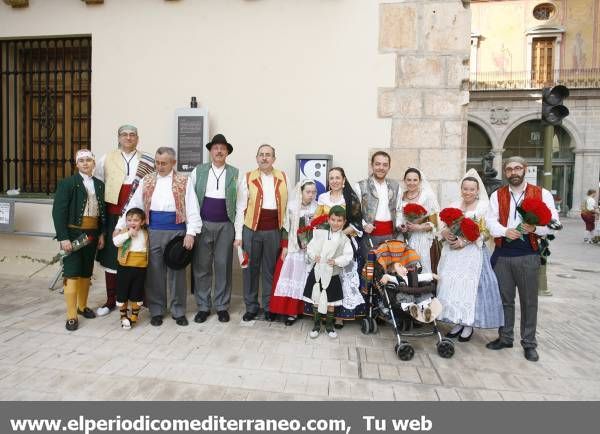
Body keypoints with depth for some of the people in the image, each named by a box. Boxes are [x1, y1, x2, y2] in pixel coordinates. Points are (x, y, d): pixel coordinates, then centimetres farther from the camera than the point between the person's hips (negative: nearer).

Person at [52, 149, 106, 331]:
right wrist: (63, 237, -16)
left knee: (86, 272, 14)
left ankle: (82, 306, 30)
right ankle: (71, 316, 5)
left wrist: (101, 234, 6)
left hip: (92, 234, 5)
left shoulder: (99, 184, 9)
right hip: (73, 233, -4)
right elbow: (58, 211, -10)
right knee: (72, 273, -3)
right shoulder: (67, 183, -5)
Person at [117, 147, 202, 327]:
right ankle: (157, 311, 24)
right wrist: (120, 226, 4)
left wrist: (190, 233, -11)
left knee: (177, 273, 6)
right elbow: (133, 205, 9)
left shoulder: (184, 182, 1)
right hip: (153, 232, 2)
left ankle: (178, 311, 20)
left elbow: (192, 209, -4)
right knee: (154, 273, 8)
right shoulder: (146, 181, 10)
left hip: (176, 231, -2)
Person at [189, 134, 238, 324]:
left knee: (223, 266, 5)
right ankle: (203, 306, 19)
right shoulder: (198, 171, 6)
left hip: (226, 226, -1)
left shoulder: (235, 173, 4)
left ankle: (222, 306, 18)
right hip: (203, 224, 1)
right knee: (202, 266, 6)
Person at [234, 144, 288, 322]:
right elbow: (241, 208, 0)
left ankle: (269, 307, 23)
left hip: (274, 230, 1)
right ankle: (251, 307, 22)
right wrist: (238, 235, -4)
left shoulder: (283, 178, 8)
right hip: (252, 229, -1)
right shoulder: (247, 178, 1)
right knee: (251, 269, 8)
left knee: (270, 269, 10)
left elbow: (287, 205, 9)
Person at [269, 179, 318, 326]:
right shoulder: (292, 206, -3)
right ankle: (285, 308, 15)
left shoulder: (317, 208, -3)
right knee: (288, 278, 3)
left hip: (310, 250, 0)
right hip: (293, 248, 1)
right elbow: (286, 227, 1)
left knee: (303, 280, 2)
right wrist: (284, 247, -1)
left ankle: (294, 311, 10)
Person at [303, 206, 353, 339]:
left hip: (332, 274, 0)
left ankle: (329, 325, 31)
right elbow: (310, 247, 1)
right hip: (317, 272, 1)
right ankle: (316, 324, 27)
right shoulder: (320, 233, -1)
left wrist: (336, 261, -21)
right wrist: (314, 256, -16)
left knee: (330, 301, 11)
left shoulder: (344, 239, -3)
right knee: (316, 299, 10)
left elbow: (348, 256, -8)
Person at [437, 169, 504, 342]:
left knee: (470, 286, -2)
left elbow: (484, 233, -9)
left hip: (473, 254, -3)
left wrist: (464, 242, -18)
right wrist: (447, 235, -14)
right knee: (451, 286, 3)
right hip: (452, 254, 4)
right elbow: (442, 227, 7)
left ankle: (469, 325, 13)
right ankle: (457, 322, 16)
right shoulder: (453, 206, 11)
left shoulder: (484, 207, 0)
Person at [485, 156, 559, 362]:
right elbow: (490, 220, -2)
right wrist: (505, 231, -21)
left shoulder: (542, 194, 2)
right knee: (504, 298, 12)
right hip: (502, 254, 2)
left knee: (529, 300, 7)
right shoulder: (497, 195, 8)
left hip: (528, 255, -2)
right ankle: (505, 337, 27)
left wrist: (535, 228, -22)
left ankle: (529, 343, 21)